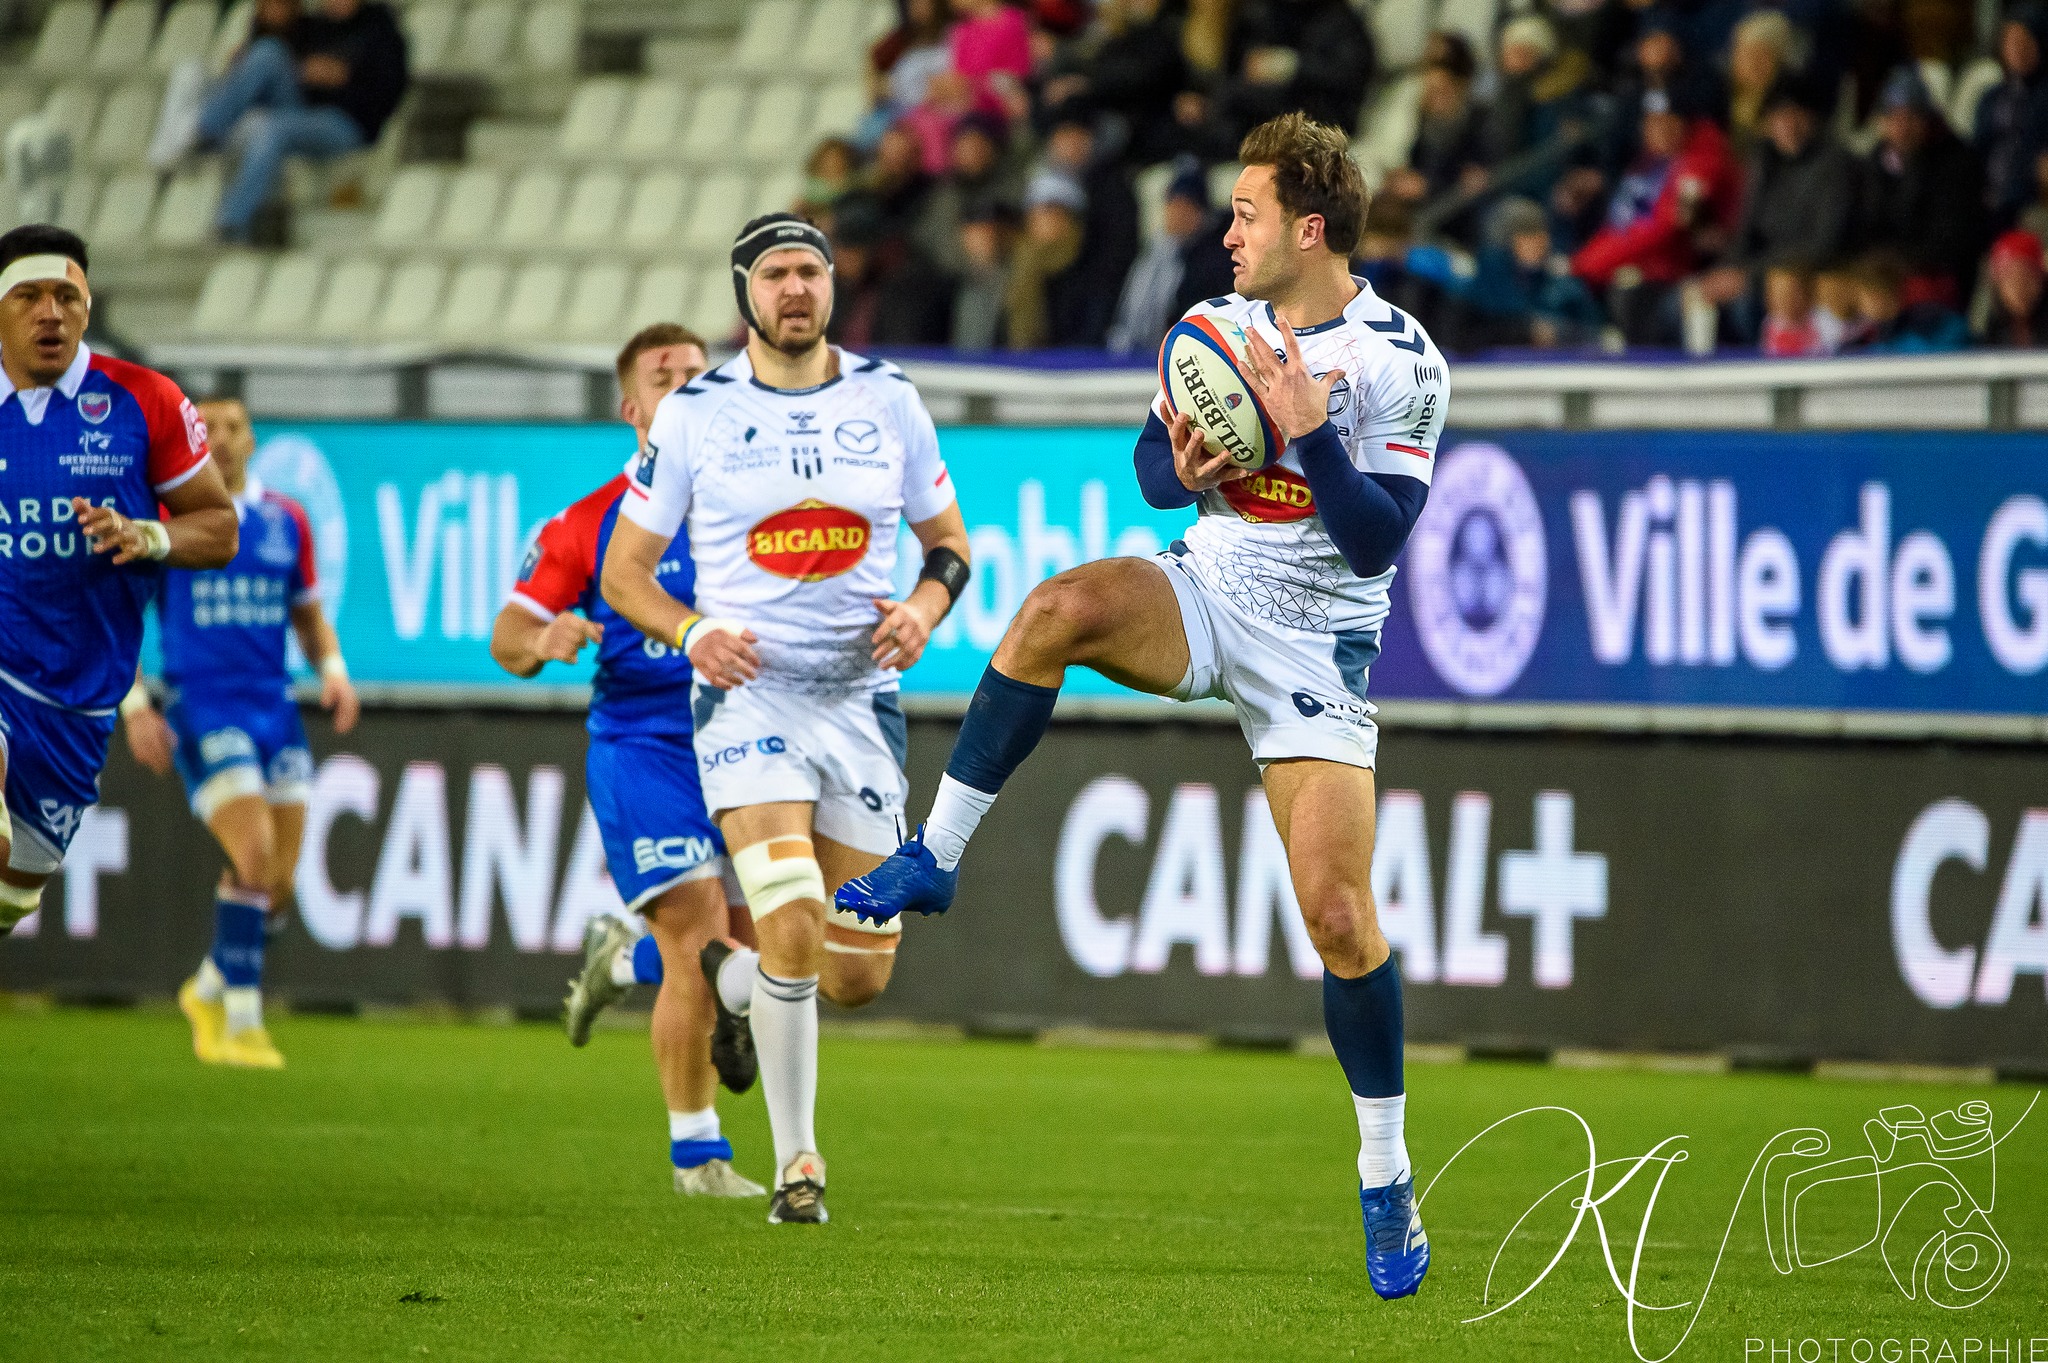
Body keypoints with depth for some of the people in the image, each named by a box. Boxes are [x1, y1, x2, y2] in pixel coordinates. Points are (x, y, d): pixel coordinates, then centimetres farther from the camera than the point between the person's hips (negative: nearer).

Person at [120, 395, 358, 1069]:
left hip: (274, 710, 5)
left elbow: (308, 613, 20)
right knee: (255, 856, -20)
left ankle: (210, 989, 27)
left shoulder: (287, 521, 10)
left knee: (278, 882, 1)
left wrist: (333, 671, 1)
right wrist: (133, 705, -9)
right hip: (200, 707, -5)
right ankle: (241, 1023, -11)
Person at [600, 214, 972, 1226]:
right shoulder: (694, 414, -1)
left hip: (861, 700, 3)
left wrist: (926, 604, -7)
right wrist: (691, 630, -15)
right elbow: (624, 571, 5)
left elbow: (949, 542, 15)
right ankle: (797, 1161, -7)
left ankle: (731, 976, 37)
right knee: (793, 933, -22)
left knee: (857, 978, 2)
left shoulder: (888, 401, 5)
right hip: (748, 694, -3)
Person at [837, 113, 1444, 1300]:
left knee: (1338, 913, -11)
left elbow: (1377, 541, -16)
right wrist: (1179, 469, -12)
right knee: (1060, 607, -31)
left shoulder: (1401, 363, -12)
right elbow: (1152, 463, 12)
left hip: (1314, 638, -4)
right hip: (1203, 591, 4)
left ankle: (1386, 1178, 6)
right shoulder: (1224, 324, 4)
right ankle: (936, 858, -21)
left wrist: (1309, 430, -27)